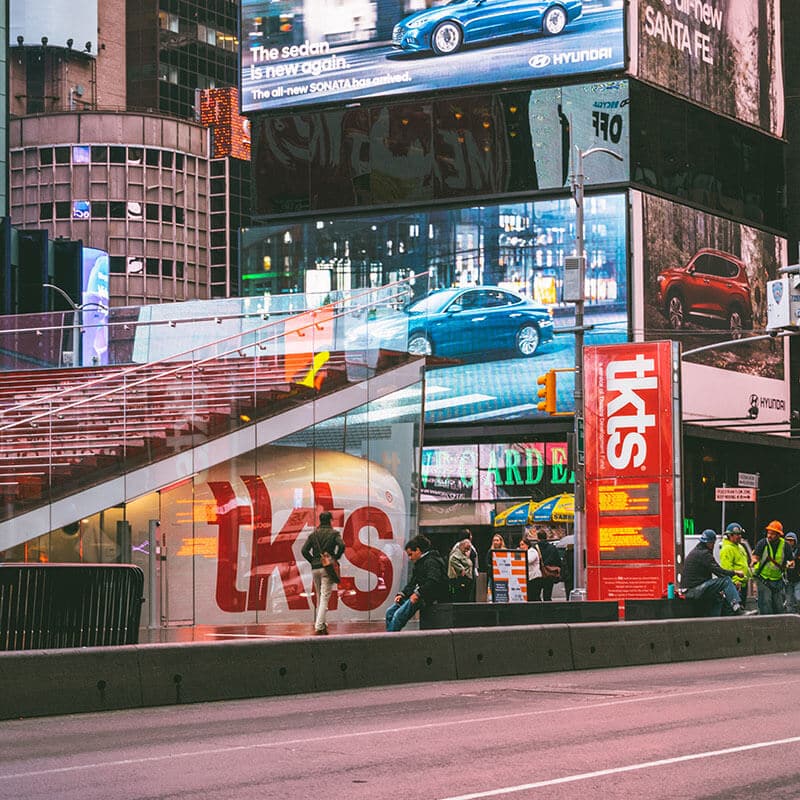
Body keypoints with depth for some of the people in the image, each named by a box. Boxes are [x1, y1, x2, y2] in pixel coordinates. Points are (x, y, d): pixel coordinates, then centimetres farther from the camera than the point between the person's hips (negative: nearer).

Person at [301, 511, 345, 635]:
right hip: (327, 568, -4)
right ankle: (319, 627, -17)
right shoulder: (334, 533, 0)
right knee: (324, 598, -7)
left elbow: (304, 550, 2)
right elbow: (341, 545, -17)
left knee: (319, 597, 17)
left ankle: (323, 624, 19)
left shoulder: (313, 534, 10)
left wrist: (313, 561, 9)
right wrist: (336, 558, -3)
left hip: (315, 568, 4)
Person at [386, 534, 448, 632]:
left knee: (398, 615, -23)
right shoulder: (418, 563, 21)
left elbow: (433, 582, -24)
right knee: (390, 612, -1)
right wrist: (402, 594, 5)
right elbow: (412, 583, 21)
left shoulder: (431, 562, -11)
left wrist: (418, 594, -27)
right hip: (419, 596, 10)